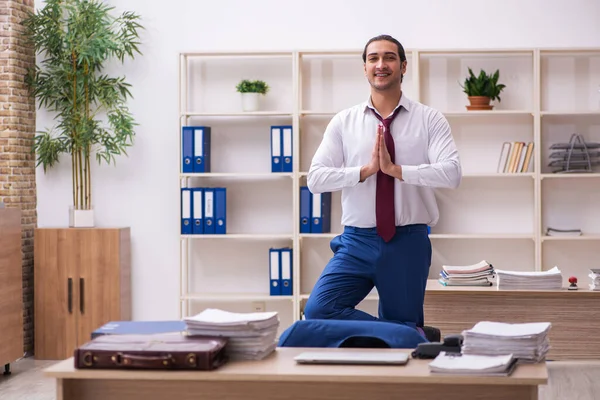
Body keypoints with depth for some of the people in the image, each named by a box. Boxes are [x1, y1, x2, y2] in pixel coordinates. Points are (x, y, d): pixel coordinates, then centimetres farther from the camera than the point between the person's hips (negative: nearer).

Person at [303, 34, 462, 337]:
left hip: (408, 243, -2)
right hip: (357, 242, 2)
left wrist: (395, 169, -19)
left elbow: (452, 173, -14)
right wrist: (366, 170, -15)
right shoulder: (344, 122, 6)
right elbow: (315, 178, -3)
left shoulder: (429, 119, 0)